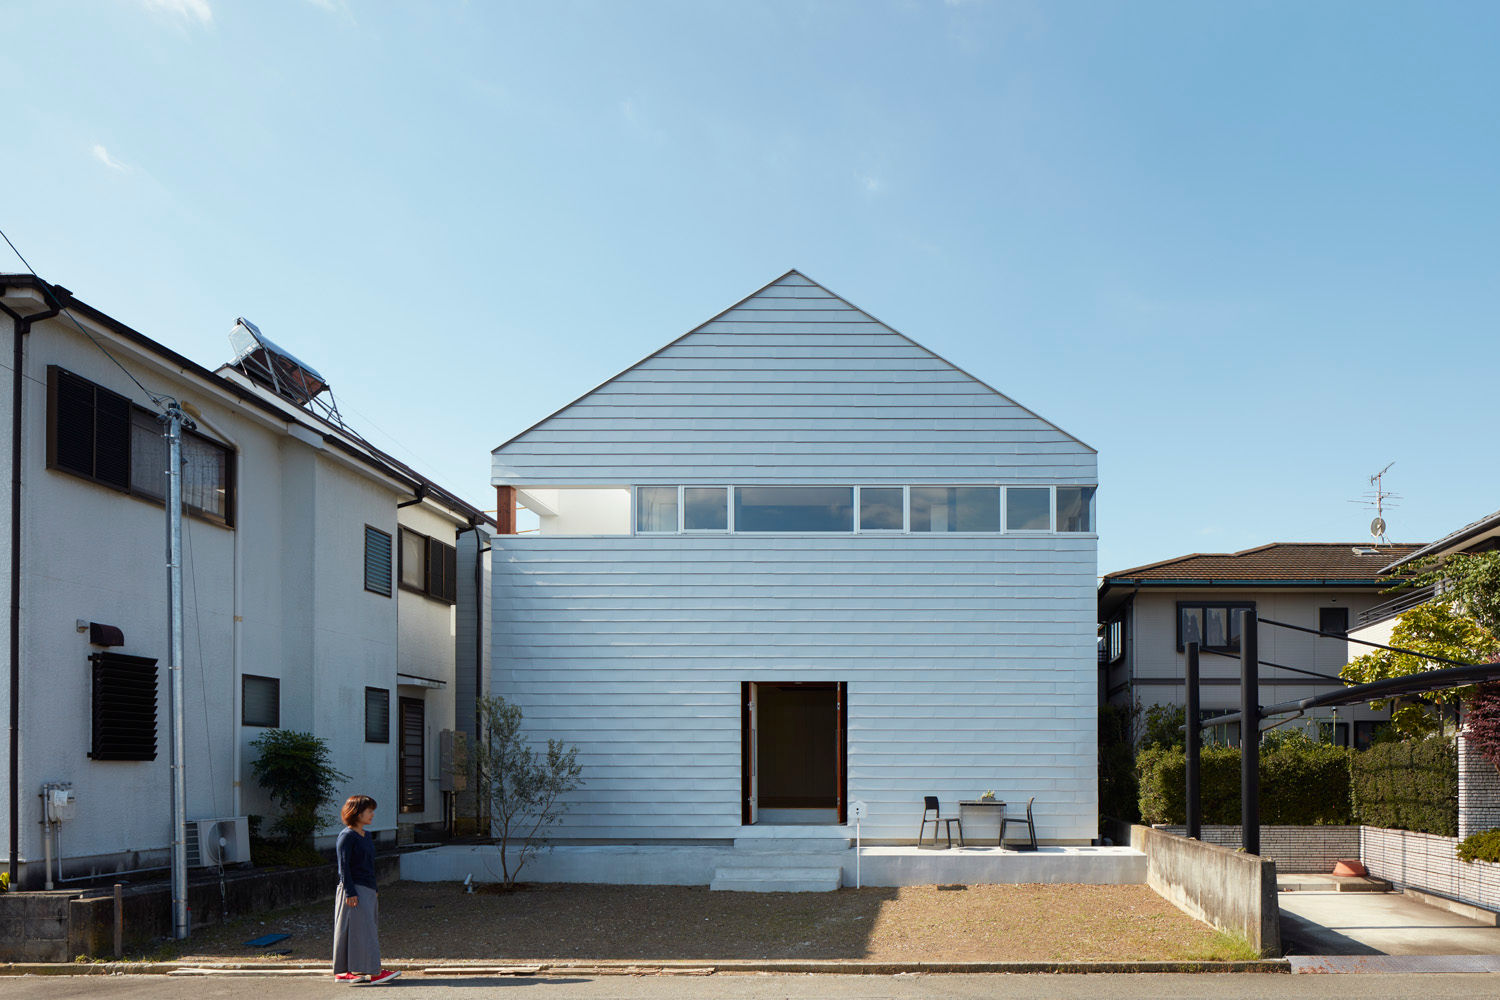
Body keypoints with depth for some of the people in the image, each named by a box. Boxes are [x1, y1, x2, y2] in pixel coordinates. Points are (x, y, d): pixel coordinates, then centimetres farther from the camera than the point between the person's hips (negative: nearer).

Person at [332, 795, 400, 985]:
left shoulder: (367, 837, 17)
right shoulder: (347, 836, -10)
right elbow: (343, 866, -14)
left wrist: (374, 890, 23)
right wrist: (350, 892, -19)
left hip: (367, 891, 9)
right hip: (354, 891, -9)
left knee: (368, 930, 8)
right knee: (359, 929, -8)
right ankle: (373, 972, -10)